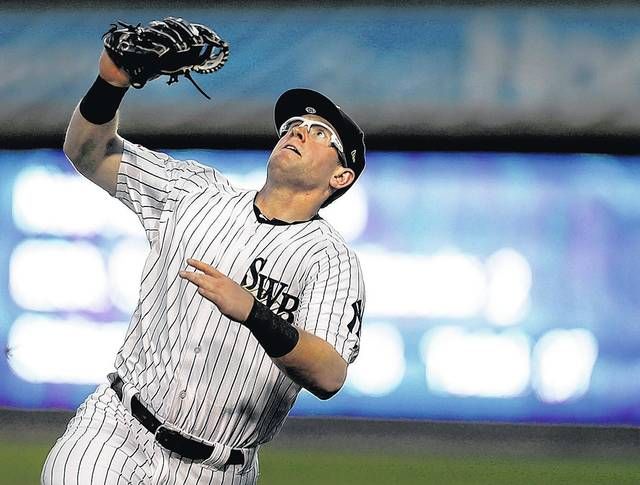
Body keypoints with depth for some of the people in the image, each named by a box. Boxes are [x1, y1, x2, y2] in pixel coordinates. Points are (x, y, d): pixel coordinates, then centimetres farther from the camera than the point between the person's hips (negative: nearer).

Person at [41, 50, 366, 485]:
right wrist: (111, 85, -10)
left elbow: (329, 377, -18)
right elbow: (88, 152, 10)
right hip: (115, 432, 1)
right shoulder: (199, 191, 10)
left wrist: (253, 313, -34)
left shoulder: (332, 260, -3)